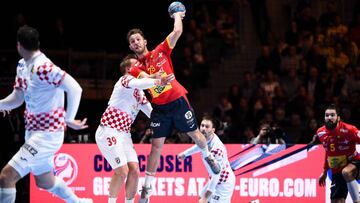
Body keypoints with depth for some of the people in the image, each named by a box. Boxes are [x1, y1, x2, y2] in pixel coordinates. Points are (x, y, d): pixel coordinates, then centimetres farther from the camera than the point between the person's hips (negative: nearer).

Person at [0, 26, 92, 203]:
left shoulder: (43, 67, -23)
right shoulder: (22, 66, 5)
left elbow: (75, 89, -29)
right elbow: (16, 99, 12)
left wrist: (69, 119, -29)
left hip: (47, 135, -10)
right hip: (33, 132, 10)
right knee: (44, 181, 26)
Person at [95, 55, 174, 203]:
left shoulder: (140, 93, 18)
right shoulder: (125, 79, -10)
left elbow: (151, 112, 22)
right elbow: (136, 84, -34)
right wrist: (158, 82, -50)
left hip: (124, 133, 8)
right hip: (109, 131, -8)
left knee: (134, 171, -2)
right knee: (122, 171, -15)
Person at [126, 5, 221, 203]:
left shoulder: (160, 51, 2)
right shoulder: (136, 68, 1)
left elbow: (177, 32, -4)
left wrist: (177, 15, 11)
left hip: (178, 101, 0)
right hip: (159, 108, 0)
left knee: (195, 135, 12)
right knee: (156, 146, -2)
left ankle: (208, 157, 44)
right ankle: (147, 187, 4)